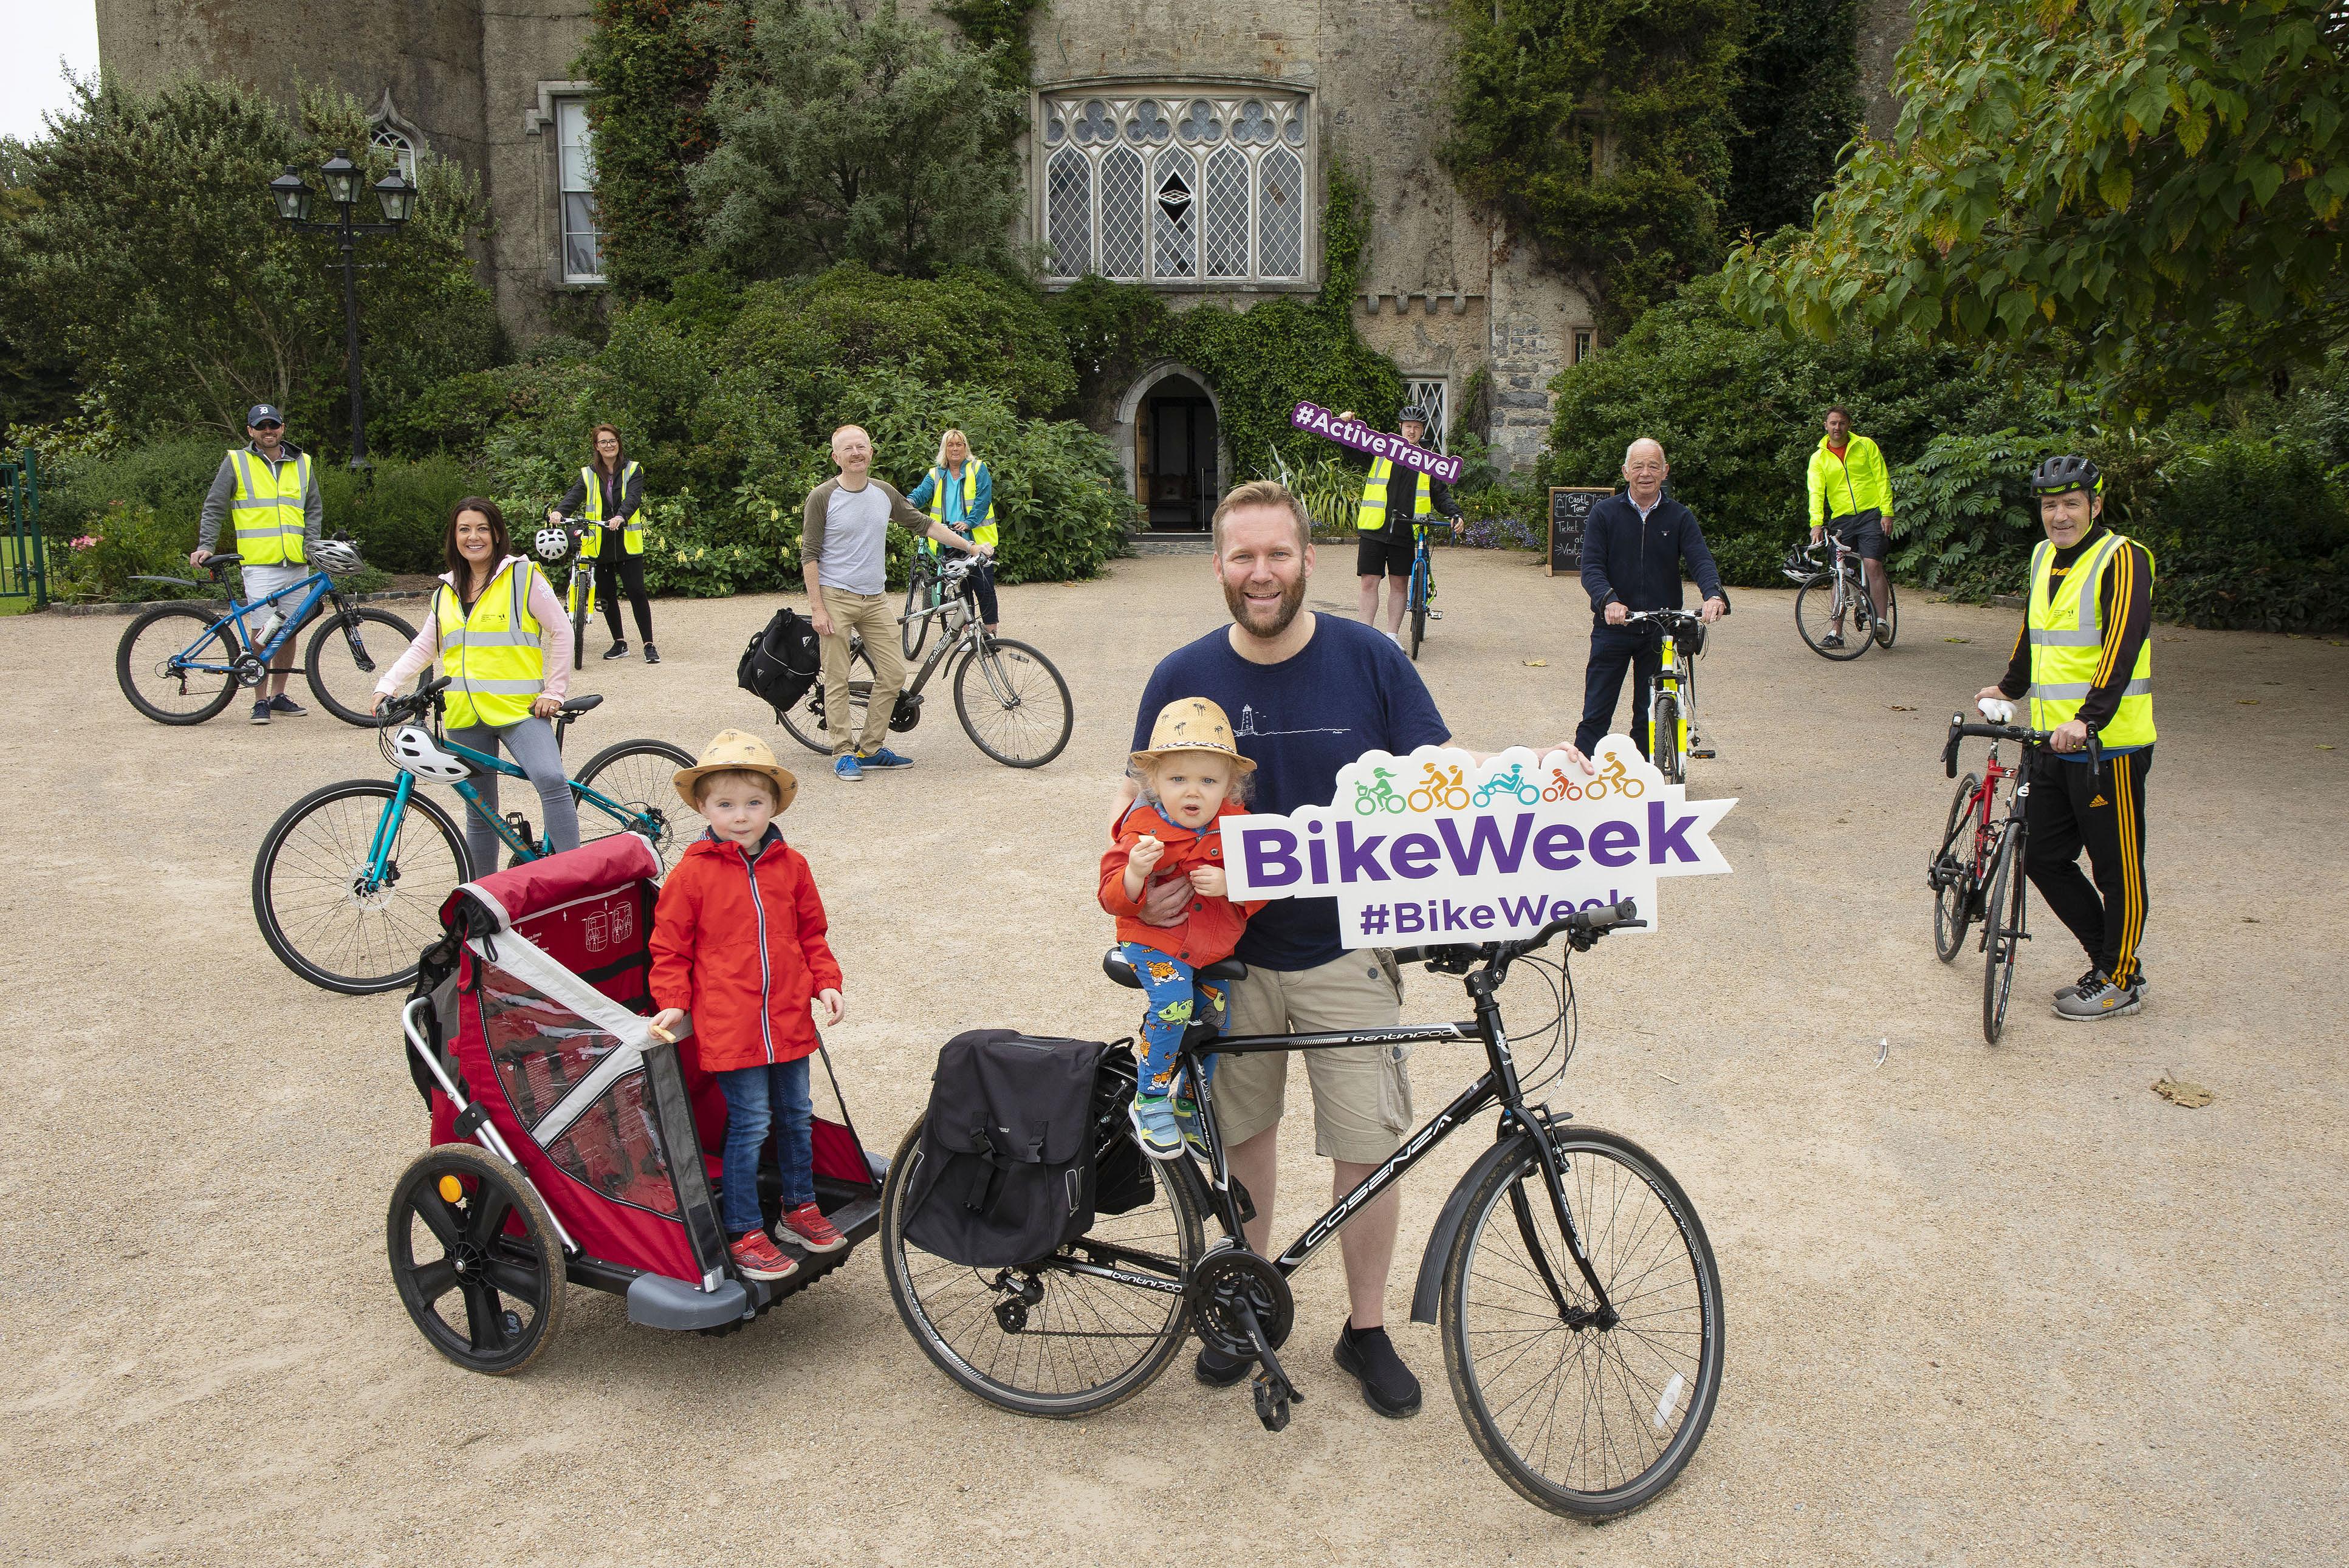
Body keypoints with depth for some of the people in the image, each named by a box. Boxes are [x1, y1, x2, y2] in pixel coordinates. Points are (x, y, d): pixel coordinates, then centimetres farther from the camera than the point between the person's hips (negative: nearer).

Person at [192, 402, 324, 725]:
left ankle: (278, 696, 18)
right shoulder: (236, 462, 5)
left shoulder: (302, 463, 14)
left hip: (297, 565, 3)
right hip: (260, 564, -3)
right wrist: (205, 546, -4)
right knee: (263, 631, -8)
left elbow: (314, 509, 18)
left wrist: (311, 545, 3)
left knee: (289, 629, 7)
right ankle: (260, 701, 1)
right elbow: (214, 508, 6)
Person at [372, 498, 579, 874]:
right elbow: (424, 647, 20)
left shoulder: (523, 576, 0)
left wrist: (553, 691, -5)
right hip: (465, 717, 5)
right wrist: (386, 685, 6)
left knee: (551, 780, -28)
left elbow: (560, 631, -1)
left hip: (519, 708, -5)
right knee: (480, 812, 11)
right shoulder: (446, 591, 16)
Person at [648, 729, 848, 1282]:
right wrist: (673, 1003, -12)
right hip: (729, 1024, -5)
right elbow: (670, 948, -2)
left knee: (796, 1115, 17)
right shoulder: (692, 874, -9)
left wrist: (826, 984, 3)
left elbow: (811, 934, 13)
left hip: (790, 1019, 5)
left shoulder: (791, 865, 3)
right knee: (750, 1124, -1)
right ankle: (744, 1235, 13)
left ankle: (799, 1208, 36)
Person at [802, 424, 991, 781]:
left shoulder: (884, 493, 7)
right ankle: (843, 753, 8)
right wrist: (817, 608, -13)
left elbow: (922, 525, 17)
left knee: (893, 674, 2)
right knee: (838, 681, -3)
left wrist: (971, 546, 13)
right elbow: (810, 555, -7)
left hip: (874, 600, 5)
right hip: (836, 598, -5)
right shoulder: (822, 498, -7)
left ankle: (870, 749, 14)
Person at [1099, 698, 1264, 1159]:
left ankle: (1188, 1102, 38)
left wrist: (1227, 884, -29)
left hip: (1215, 946, 5)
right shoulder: (1144, 830, -15)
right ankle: (1150, 1101, -7)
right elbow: (1113, 897, -16)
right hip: (1155, 939, -4)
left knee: (1214, 1017, 10)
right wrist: (1135, 873, -38)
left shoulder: (1236, 826, -6)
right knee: (1173, 1004, -27)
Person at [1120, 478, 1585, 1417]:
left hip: (1347, 950, -1)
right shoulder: (1183, 678, -3)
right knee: (1243, 1130, 15)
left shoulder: (1369, 660, -6)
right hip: (1231, 951, 1)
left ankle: (1367, 1330, 23)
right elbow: (1142, 804, 4)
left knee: (1368, 1147, 1)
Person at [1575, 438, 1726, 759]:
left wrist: (1714, 595, -31)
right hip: (1612, 628, -1)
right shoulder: (1604, 513, 0)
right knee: (1596, 714, 0)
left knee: (1649, 717, 8)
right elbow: (1591, 567, -9)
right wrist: (1608, 601, -29)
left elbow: (1701, 560, -9)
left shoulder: (1679, 517, 4)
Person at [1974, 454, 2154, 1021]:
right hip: (2054, 742, 8)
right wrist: (2009, 688, 37)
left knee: (2117, 868, 3)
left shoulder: (2122, 559, -11)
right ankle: (2111, 957, 27)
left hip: (2109, 744, -8)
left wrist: (2088, 719, -33)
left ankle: (2120, 981, 17)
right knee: (2043, 858, 11)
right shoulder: (2044, 557, 13)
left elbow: (2122, 646, -23)